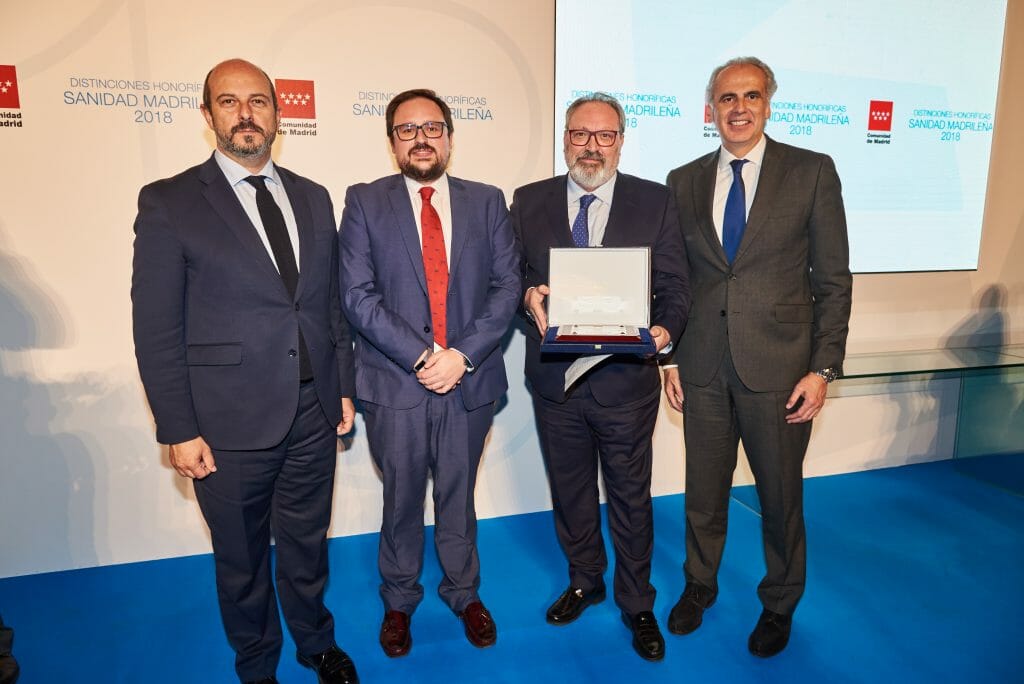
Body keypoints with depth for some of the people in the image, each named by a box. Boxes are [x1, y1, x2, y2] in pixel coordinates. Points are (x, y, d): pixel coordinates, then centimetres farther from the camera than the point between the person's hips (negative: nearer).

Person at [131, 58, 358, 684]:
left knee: (307, 544, 20)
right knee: (241, 560, 16)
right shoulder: (169, 203, -6)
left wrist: (345, 387, 9)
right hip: (231, 423, -3)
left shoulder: (314, 199, 7)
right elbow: (156, 329, -7)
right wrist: (179, 430, -10)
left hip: (314, 416, 4)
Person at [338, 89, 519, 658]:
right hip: (395, 383, -1)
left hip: (470, 380, 1)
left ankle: (464, 593, 39)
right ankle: (399, 601, 37)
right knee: (402, 500, 14)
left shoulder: (487, 202, 6)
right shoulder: (364, 203, 1)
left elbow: (507, 286, -1)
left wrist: (461, 355, -13)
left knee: (459, 498, 16)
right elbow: (358, 296, -8)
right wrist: (421, 356, -16)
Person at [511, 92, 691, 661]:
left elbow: (675, 285, -2)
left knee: (631, 495, 12)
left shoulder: (656, 201, 0)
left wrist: (665, 329, -21)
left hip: (626, 378, -2)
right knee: (570, 491, 19)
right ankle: (585, 581, 44)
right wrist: (529, 294, -16)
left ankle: (637, 604, 35)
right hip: (555, 377, 2)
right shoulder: (529, 202, 4)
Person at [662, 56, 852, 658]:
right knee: (704, 493, 15)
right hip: (702, 367, 2)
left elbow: (833, 279, -2)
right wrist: (669, 358, 4)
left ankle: (780, 605, 38)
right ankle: (700, 586, 40)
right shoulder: (684, 181, 7)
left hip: (779, 367, -2)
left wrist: (823, 368, -7)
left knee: (781, 496, 13)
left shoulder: (812, 171, -1)